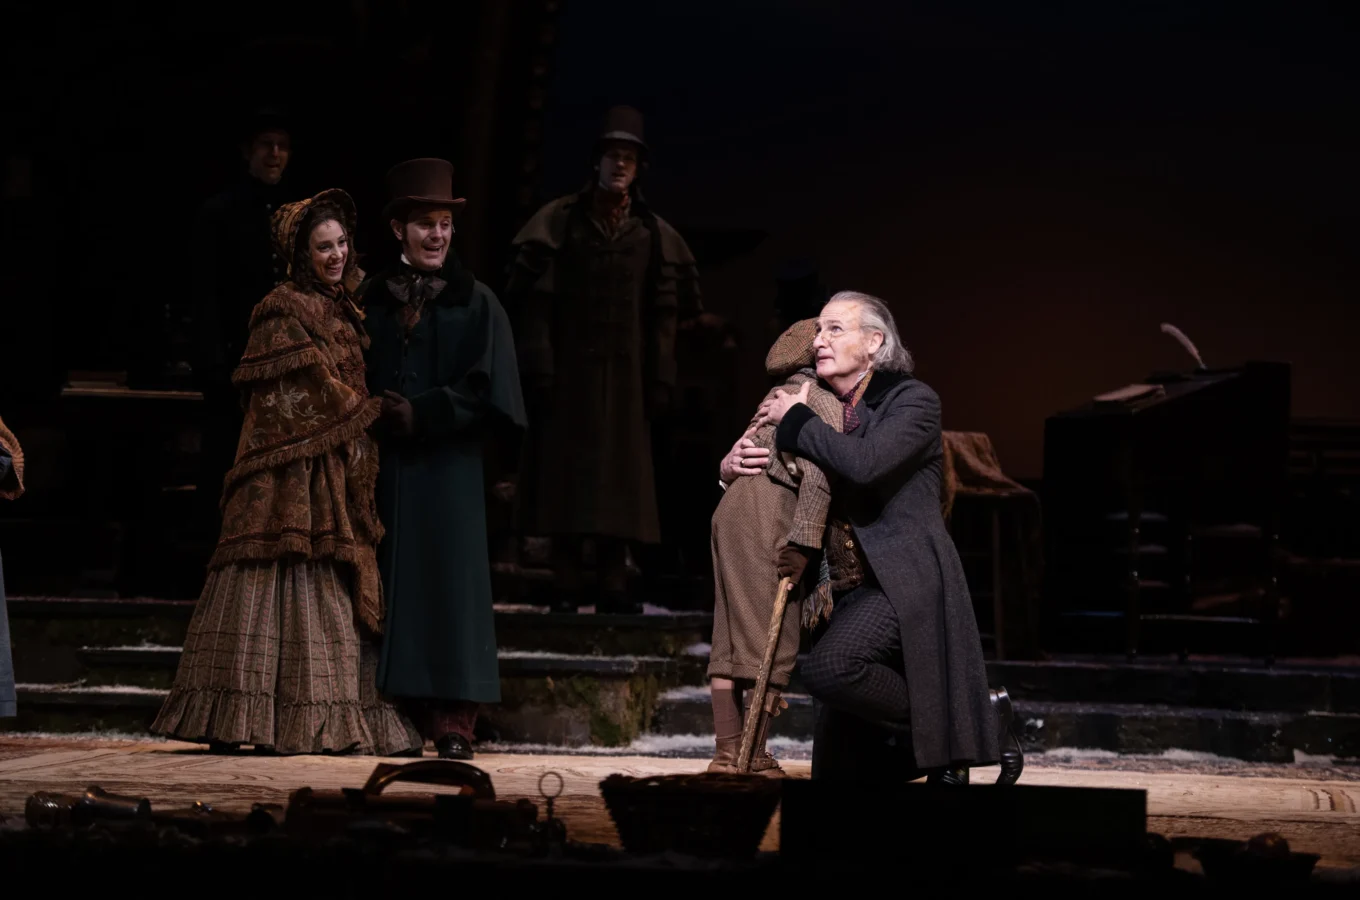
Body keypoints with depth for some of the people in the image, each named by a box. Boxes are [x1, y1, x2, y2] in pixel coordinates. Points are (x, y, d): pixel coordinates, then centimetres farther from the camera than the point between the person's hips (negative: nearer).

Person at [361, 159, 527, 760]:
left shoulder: (475, 303, 5)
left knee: (451, 583, -6)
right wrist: (375, 413, -8)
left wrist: (422, 413, -12)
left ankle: (453, 724, -7)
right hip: (384, 463, 2)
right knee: (392, 588, 0)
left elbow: (484, 387, -3)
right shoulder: (371, 301, 11)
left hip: (449, 465, -2)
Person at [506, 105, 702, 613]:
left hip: (626, 376, 2)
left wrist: (660, 380, 2)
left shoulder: (654, 234, 8)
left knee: (621, 477, 0)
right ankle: (566, 585, 0)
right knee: (566, 475, -2)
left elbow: (665, 313, 8)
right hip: (569, 373, -2)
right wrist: (538, 368, -11)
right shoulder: (559, 222, 1)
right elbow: (534, 300, -3)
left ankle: (613, 585, 2)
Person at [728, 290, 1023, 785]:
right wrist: (732, 465, 3)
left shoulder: (912, 400, -4)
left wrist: (794, 420, -10)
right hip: (848, 591, 7)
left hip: (904, 580, -7)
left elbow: (865, 464, -22)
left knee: (829, 667, -31)